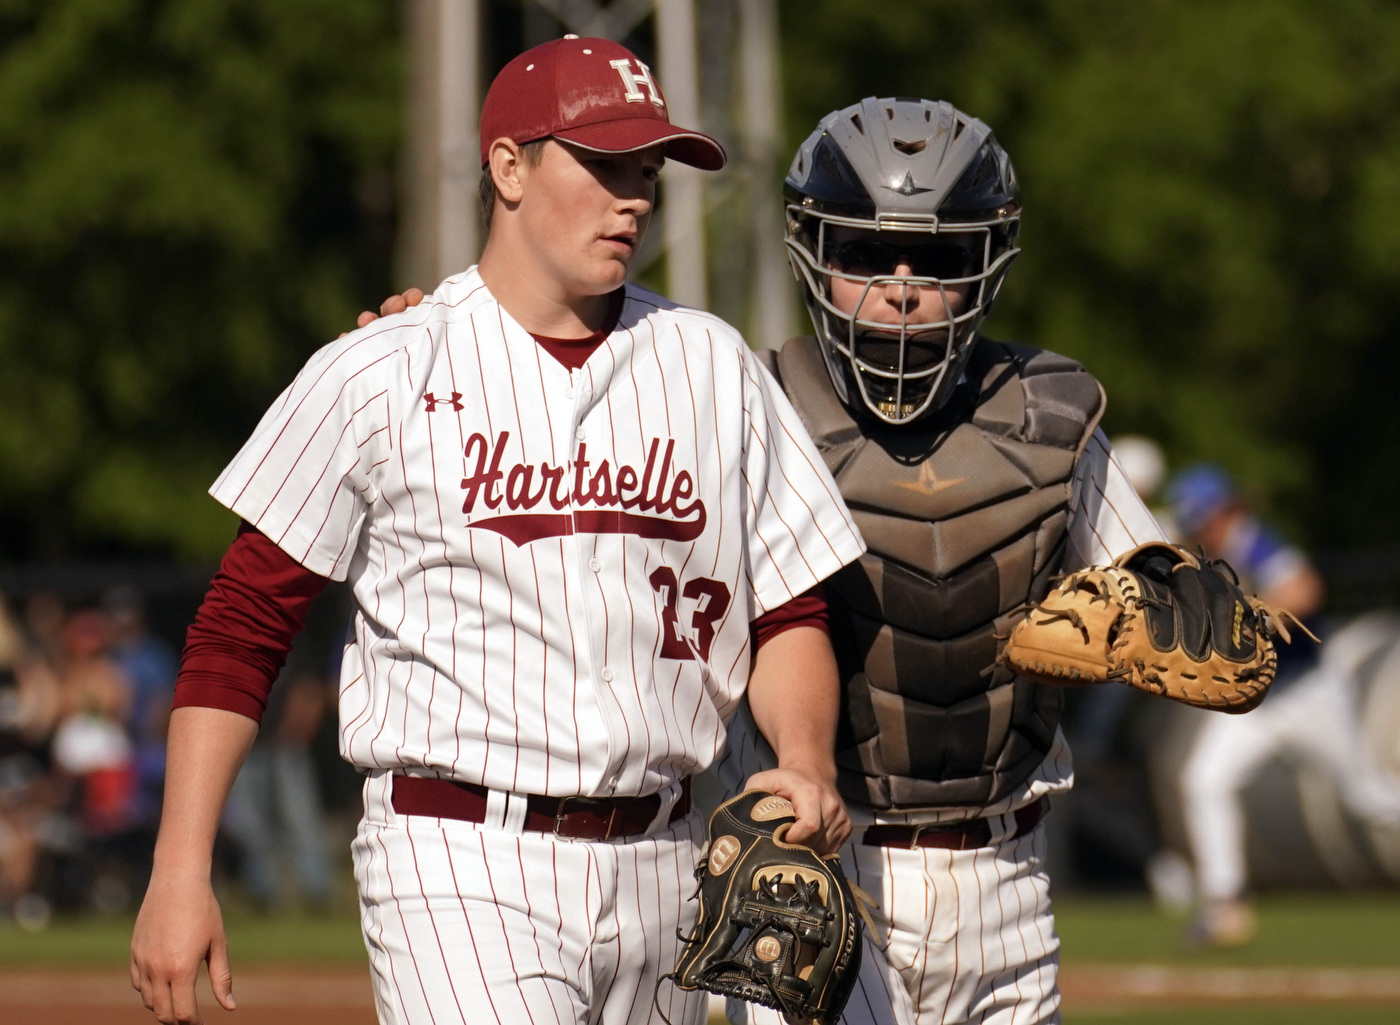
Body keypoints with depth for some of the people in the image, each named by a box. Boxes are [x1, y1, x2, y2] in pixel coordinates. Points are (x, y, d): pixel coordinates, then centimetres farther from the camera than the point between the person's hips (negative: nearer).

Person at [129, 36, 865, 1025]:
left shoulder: (713, 367, 10)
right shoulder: (380, 375, -1)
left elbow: (790, 609, 13)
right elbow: (240, 627, 0)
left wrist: (806, 764, -8)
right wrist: (180, 873, -7)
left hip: (658, 868, 5)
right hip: (463, 869, -5)